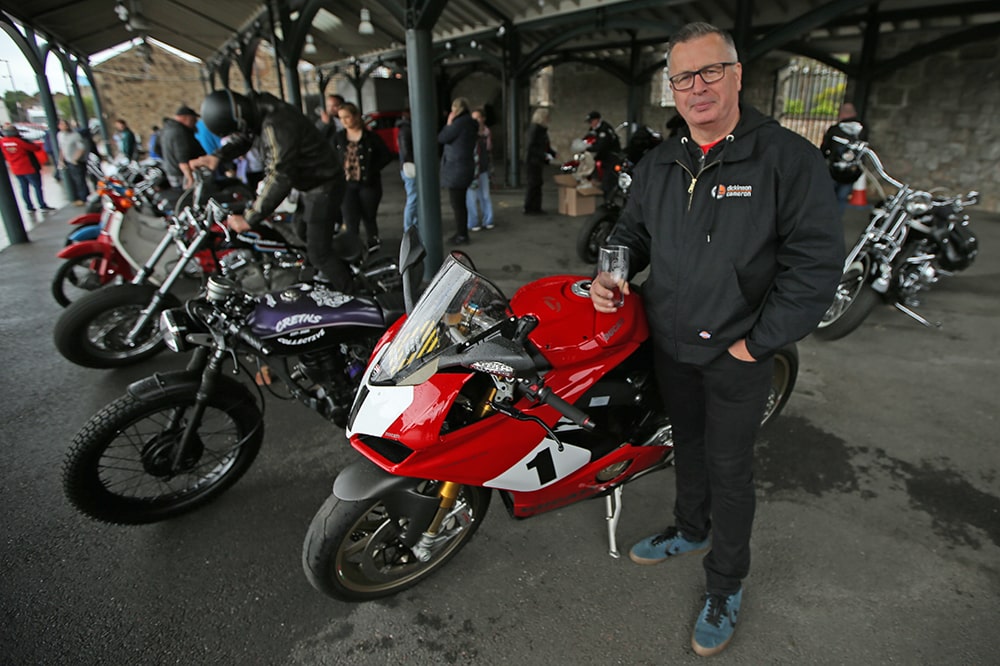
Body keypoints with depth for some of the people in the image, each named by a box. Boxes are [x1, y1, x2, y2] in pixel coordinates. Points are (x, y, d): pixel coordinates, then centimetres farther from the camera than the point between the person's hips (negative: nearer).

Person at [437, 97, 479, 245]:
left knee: (457, 204, -3)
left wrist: (448, 124, -1)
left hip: (456, 167, -10)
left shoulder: (459, 123, -18)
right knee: (460, 202, 17)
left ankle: (462, 235, 2)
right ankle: (462, 233, 25)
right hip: (464, 166, 10)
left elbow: (441, 138, -12)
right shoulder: (470, 123, 11)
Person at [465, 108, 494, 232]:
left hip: (483, 168, 6)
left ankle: (487, 221, 23)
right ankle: (472, 223, 7)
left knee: (485, 195, 13)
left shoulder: (486, 131, 7)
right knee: (472, 196, -2)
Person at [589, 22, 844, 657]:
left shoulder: (789, 156, -13)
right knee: (688, 444, 22)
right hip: (670, 344, 5)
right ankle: (690, 529, 46)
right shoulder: (659, 164, 5)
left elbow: (816, 263, -16)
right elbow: (632, 231, 17)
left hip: (737, 355, -5)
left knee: (729, 467, 7)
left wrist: (758, 343, -17)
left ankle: (726, 587, 28)